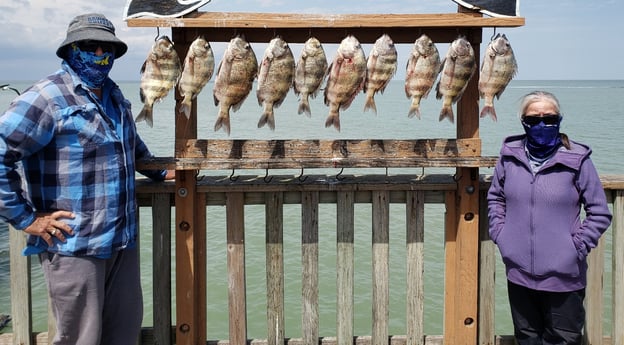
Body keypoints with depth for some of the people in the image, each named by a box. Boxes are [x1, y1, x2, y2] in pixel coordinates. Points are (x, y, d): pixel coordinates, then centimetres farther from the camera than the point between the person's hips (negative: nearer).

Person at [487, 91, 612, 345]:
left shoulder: (576, 160, -9)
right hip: (518, 272, 3)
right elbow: (495, 197, 15)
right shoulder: (510, 155, 1)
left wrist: (577, 247, -10)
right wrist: (499, 234, 4)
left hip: (563, 276, -3)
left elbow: (599, 212, -3)